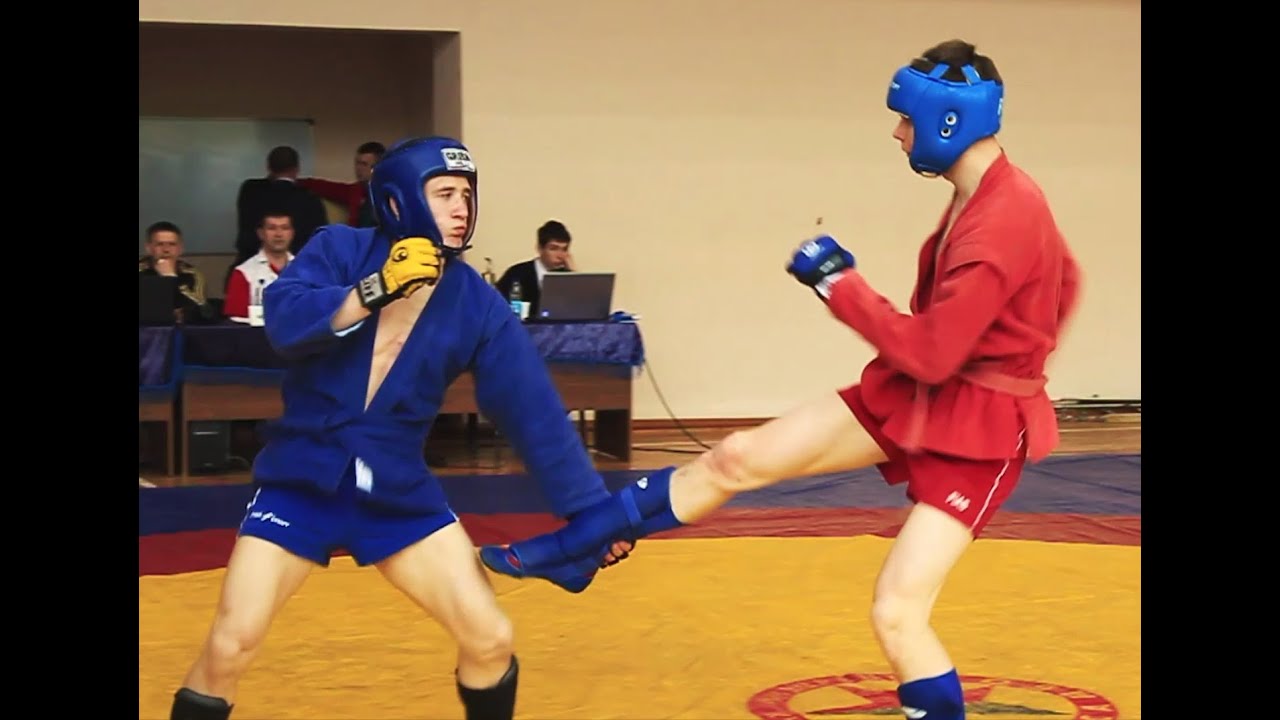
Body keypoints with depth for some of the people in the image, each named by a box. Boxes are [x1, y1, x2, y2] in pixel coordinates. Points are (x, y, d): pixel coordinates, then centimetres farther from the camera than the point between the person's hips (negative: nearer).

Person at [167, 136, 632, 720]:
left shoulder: (476, 304, -3)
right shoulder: (339, 249, -6)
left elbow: (534, 412, -5)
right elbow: (284, 321, -23)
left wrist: (591, 507, -8)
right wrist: (374, 291, -32)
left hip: (399, 491, 2)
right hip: (301, 480, -2)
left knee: (489, 640, -3)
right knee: (229, 647, -9)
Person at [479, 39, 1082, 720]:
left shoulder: (1005, 218, -27)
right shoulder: (979, 199, 3)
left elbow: (929, 354, -28)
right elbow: (1063, 281, 20)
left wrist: (837, 281, -20)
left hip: (978, 426, -9)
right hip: (912, 394, 9)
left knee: (896, 614, -13)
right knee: (738, 457, 4)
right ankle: (565, 553, 15)